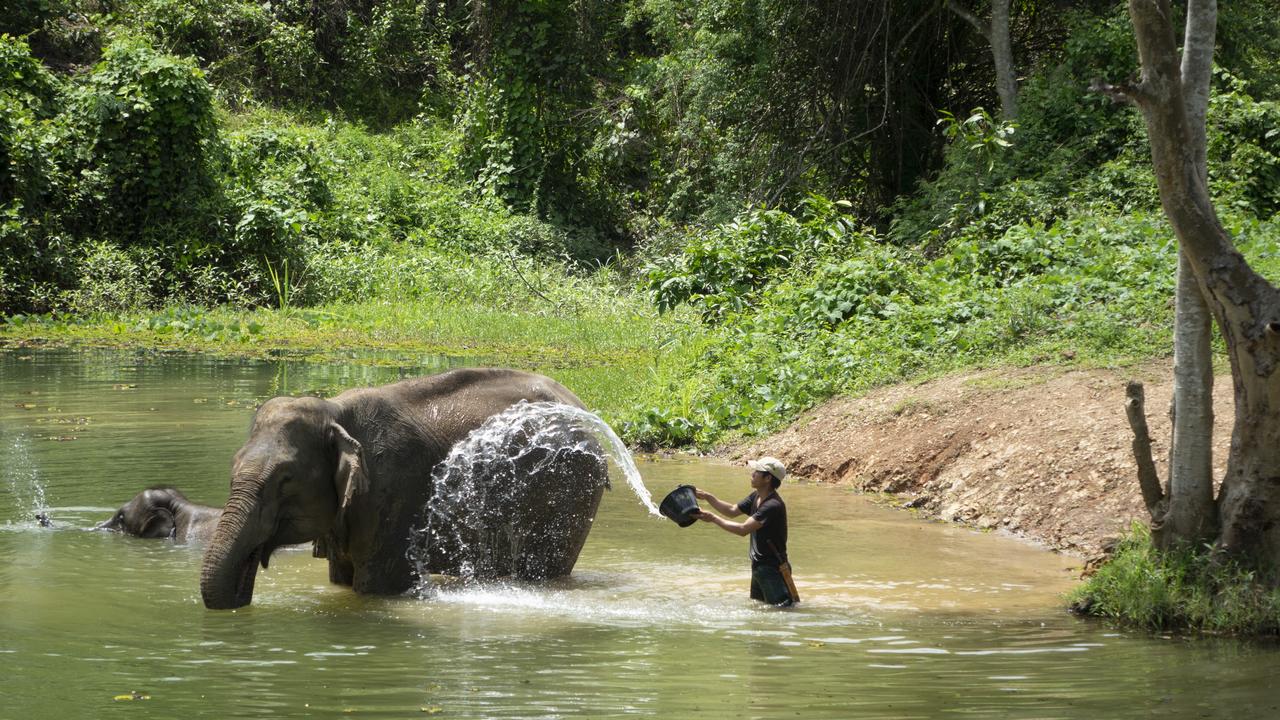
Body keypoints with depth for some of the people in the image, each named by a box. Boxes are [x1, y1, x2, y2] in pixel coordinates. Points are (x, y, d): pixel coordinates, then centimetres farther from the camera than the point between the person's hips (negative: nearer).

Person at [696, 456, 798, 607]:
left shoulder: (773, 506, -25)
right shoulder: (756, 497, 6)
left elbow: (743, 529, -27)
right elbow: (733, 510, 17)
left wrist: (714, 519, -21)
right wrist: (708, 497, 7)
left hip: (773, 568, -10)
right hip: (759, 566, 10)